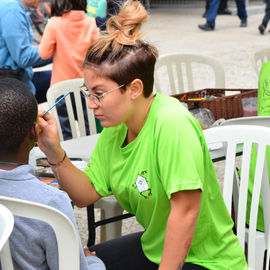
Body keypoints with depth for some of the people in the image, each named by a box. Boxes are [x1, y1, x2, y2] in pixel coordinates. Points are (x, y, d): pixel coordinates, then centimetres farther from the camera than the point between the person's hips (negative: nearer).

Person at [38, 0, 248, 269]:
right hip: (154, 247, 8)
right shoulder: (115, 128, -1)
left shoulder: (171, 122, -27)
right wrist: (55, 153, -12)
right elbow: (86, 194, 3)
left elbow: (185, 211, -28)